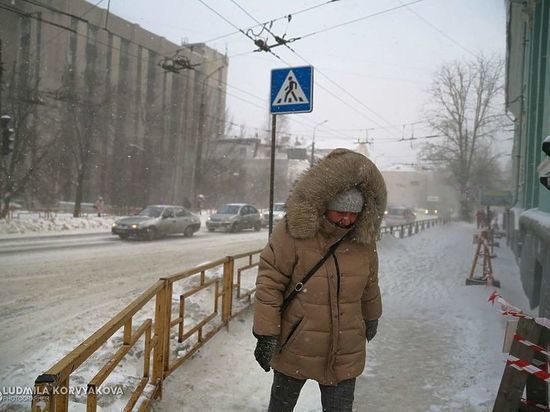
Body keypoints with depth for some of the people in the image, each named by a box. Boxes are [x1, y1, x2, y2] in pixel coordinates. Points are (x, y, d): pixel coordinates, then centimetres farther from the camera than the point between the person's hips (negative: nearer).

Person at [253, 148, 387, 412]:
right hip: (294, 348, -2)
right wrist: (266, 334, -17)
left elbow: (369, 286, 11)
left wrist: (372, 318, 24)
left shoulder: (362, 239, -5)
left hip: (345, 356, 3)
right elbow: (269, 283, -17)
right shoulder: (292, 232, -20)